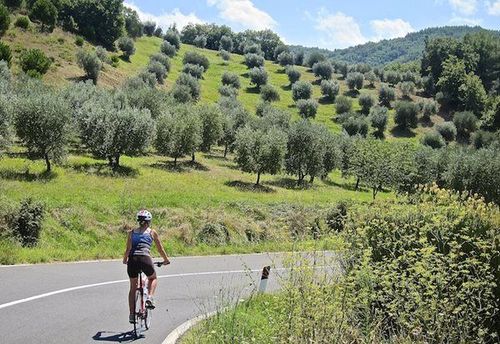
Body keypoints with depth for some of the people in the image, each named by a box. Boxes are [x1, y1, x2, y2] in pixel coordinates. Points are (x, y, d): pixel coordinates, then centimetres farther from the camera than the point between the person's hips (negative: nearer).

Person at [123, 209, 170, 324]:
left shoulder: (131, 232, 17)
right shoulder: (152, 232, 13)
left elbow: (128, 249, 9)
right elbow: (160, 249, 20)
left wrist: (125, 260, 26)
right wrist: (166, 260, 34)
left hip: (132, 260, 2)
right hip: (145, 259, -2)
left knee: (133, 287, 18)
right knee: (153, 278, 28)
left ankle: (132, 314, 15)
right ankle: (150, 297, 3)